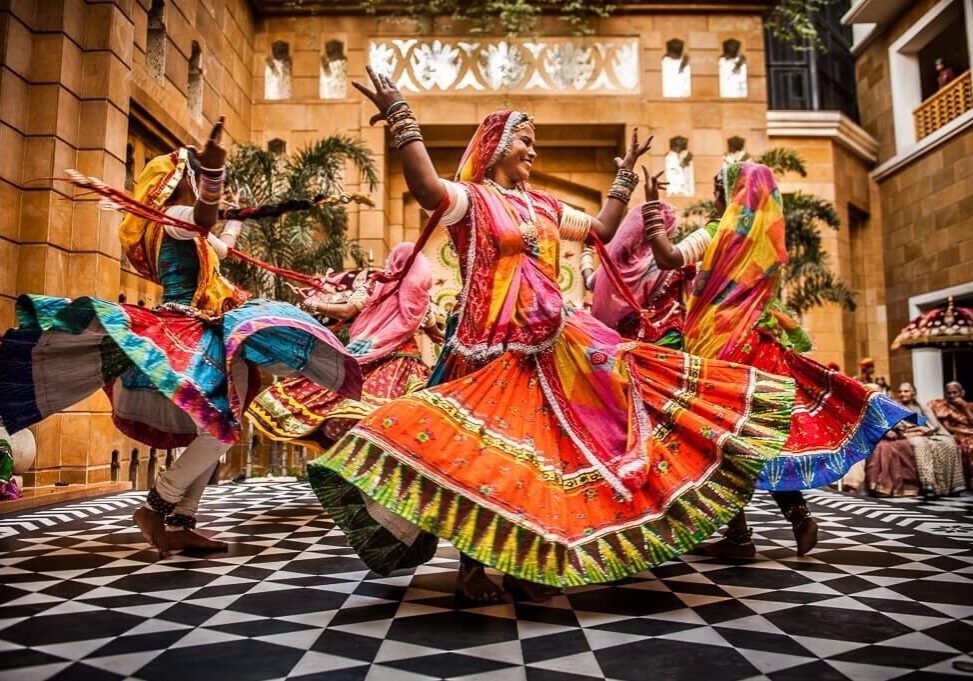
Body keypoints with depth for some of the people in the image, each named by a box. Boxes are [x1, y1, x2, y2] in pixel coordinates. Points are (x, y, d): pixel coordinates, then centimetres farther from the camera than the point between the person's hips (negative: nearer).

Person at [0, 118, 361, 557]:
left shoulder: (186, 231, 20)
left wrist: (236, 225, 56)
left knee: (214, 429, 11)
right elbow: (203, 220, -35)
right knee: (224, 427, -15)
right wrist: (212, 171, -51)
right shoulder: (173, 218, -9)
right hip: (188, 335, -11)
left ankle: (181, 524, 14)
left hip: (194, 335, 11)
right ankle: (157, 507, -8)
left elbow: (218, 247, 41)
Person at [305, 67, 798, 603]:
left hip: (551, 342, 7)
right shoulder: (469, 198, 0)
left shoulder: (543, 206, 20)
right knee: (480, 448, -8)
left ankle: (527, 564, 18)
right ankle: (473, 566, 6)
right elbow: (425, 187, -22)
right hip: (493, 345, -7)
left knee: (540, 449, 6)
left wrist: (625, 173, 31)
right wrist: (401, 120, -26)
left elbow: (602, 228, 28)